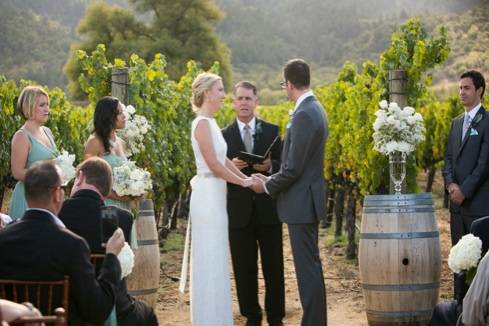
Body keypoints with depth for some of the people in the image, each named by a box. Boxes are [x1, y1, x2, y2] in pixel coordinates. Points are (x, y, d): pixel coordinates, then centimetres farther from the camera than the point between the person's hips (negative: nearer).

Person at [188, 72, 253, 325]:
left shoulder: (210, 123, 14)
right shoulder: (203, 123, -15)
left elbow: (223, 159, 17)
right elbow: (214, 165, -18)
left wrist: (246, 178, 9)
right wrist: (243, 182, -8)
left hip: (214, 196, 10)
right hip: (208, 196, -10)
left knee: (214, 260, 14)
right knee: (210, 259, -4)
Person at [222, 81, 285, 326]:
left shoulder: (271, 131, 5)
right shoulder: (224, 135, 3)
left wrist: (271, 166, -15)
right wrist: (230, 167, -17)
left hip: (268, 209, 0)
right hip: (239, 211, 0)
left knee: (273, 267, 5)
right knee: (244, 269, 6)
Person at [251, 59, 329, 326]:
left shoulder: (304, 115, -20)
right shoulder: (314, 109, 11)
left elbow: (293, 168, -21)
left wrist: (267, 186, -6)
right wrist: (271, 179, 12)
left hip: (301, 202, -10)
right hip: (307, 199, 10)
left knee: (307, 266, -4)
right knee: (310, 264, 16)